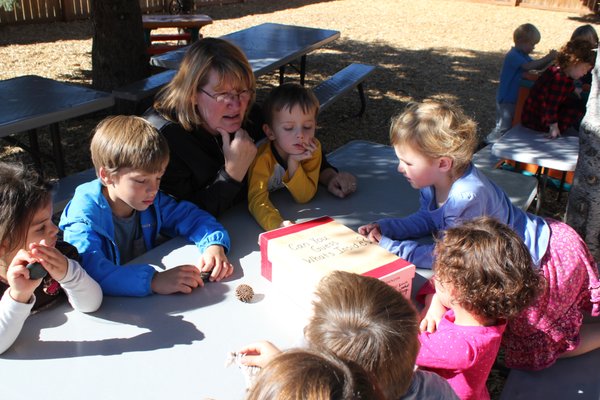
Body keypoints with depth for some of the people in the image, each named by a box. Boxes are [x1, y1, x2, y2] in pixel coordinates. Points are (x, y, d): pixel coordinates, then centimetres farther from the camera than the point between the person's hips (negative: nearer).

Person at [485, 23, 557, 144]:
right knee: (503, 127, -5)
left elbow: (538, 67, 13)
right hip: (506, 99, -10)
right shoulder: (513, 55, -19)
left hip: (517, 98, 10)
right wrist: (547, 58, -30)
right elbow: (528, 66, -33)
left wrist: (550, 59, -5)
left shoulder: (523, 55, 12)